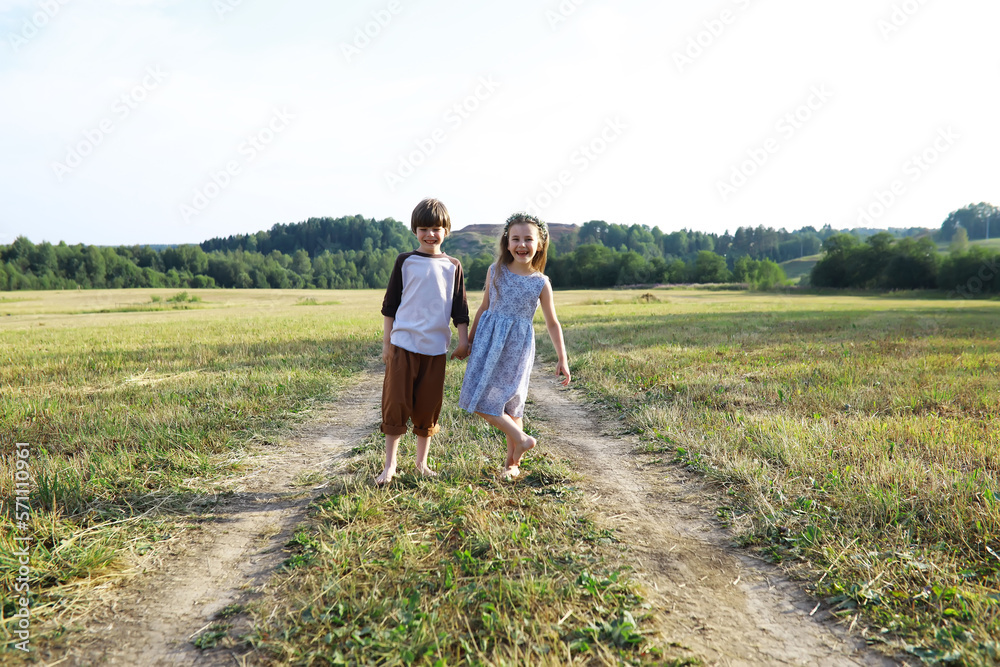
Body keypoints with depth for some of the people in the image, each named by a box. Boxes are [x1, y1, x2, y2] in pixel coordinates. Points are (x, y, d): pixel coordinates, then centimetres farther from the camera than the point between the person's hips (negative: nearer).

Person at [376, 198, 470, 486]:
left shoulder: (453, 266, 7)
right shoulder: (405, 262, 3)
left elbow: (460, 310, 10)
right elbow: (389, 305, 6)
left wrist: (464, 342, 4)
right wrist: (386, 342, 3)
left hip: (436, 348, 2)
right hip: (403, 344, -1)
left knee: (428, 406, 9)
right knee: (396, 403, -1)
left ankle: (422, 462, 24)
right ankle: (390, 465, 12)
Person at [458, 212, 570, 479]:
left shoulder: (541, 283, -4)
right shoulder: (495, 271, 2)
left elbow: (552, 323, 2)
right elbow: (484, 307, 11)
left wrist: (562, 358, 0)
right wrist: (470, 339, 15)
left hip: (517, 345, -3)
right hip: (489, 340, 3)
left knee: (511, 401, 2)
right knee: (479, 399, -2)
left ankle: (512, 462, 18)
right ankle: (522, 439, 13)